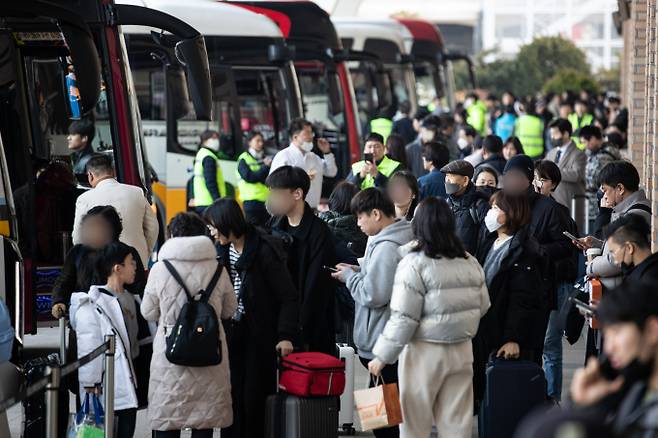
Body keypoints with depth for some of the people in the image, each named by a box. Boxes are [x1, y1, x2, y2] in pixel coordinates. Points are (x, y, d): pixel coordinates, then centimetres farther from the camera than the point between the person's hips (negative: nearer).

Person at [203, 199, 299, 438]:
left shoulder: (264, 250, -12)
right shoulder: (221, 251, 6)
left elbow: (288, 297, -12)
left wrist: (286, 336, -21)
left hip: (259, 336, -5)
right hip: (230, 335, 5)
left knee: (254, 398, 0)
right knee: (232, 398, 2)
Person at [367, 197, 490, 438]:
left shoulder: (415, 263, -12)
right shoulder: (470, 262, 6)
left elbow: (403, 318, -14)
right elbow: (482, 306, 13)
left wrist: (382, 356, -8)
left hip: (425, 352, -5)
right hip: (462, 349, 5)